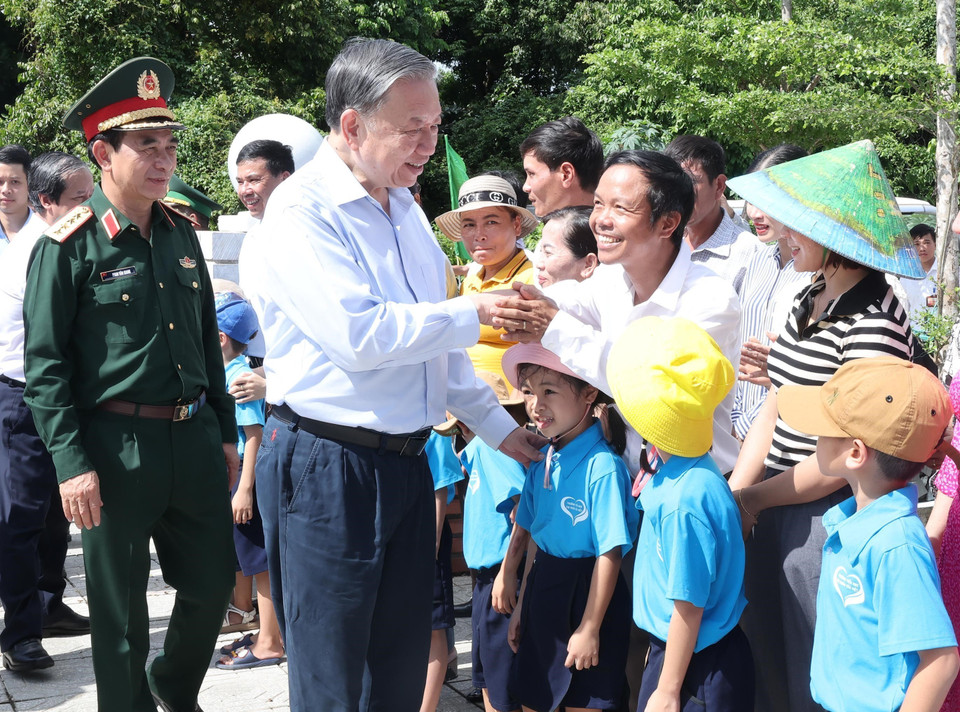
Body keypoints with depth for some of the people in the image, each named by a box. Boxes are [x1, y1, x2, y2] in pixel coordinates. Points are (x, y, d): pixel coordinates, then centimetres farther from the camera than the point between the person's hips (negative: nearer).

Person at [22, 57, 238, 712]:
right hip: (115, 448, -6)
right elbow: (44, 365, -10)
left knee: (213, 584, 15)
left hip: (195, 438, 6)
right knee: (121, 615, 6)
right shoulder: (69, 246, -9)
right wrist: (71, 462, -15)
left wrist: (225, 431, 16)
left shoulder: (182, 235, 10)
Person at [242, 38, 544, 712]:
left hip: (406, 459, 8)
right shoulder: (302, 212, -14)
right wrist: (473, 313, -15)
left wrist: (497, 426, 18)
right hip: (326, 469, -8)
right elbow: (359, 336, -24)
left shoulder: (404, 207, 13)